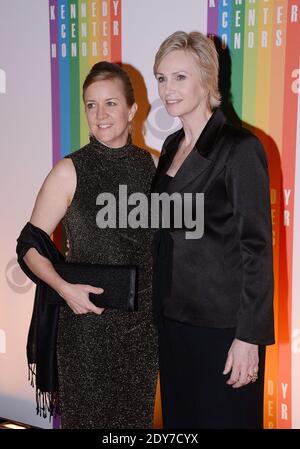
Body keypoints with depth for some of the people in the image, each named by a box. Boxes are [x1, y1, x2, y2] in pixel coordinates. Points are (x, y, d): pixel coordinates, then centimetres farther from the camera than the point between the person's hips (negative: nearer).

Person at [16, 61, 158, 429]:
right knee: (89, 413, 10)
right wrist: (63, 287, -21)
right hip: (88, 320, -3)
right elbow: (30, 246, -6)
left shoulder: (151, 164, 2)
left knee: (137, 412, 15)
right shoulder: (69, 171, -8)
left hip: (143, 319, 3)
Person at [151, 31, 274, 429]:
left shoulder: (240, 148, -13)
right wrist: (160, 306, 12)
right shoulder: (172, 146, 10)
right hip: (173, 317, 7)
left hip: (221, 325, -7)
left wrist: (250, 336, -17)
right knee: (178, 420, 17)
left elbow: (257, 247, -15)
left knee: (223, 418, 7)